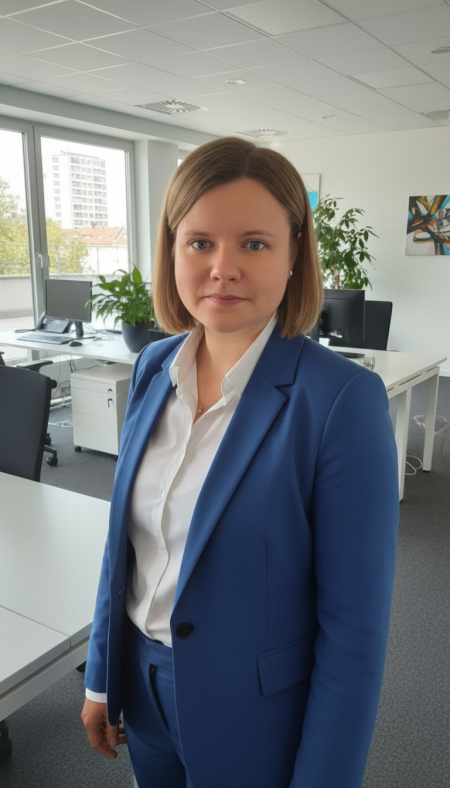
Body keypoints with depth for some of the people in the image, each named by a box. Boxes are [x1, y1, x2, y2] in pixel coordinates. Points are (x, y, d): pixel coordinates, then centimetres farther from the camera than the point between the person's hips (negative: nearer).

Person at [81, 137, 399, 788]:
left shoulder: (343, 399, -24)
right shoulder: (154, 368, -5)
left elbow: (354, 626, -19)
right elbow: (125, 535, 4)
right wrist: (101, 676, 9)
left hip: (256, 718, -5)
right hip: (144, 686, 5)